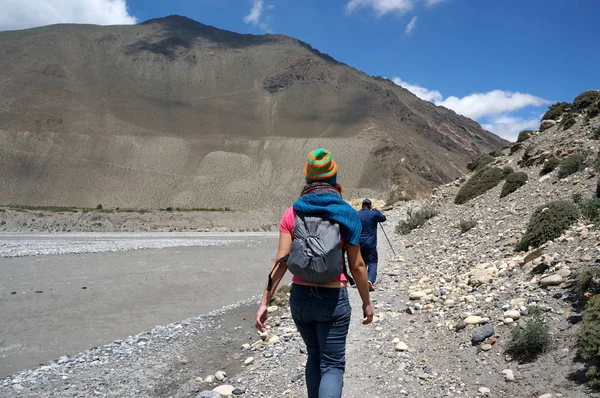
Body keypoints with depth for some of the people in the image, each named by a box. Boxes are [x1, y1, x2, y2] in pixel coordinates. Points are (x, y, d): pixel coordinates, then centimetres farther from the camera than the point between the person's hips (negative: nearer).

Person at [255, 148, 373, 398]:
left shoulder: (293, 213, -1)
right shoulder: (346, 214, -5)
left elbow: (281, 261, -6)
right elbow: (357, 266, -3)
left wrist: (265, 302, -3)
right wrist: (366, 302, 8)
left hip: (300, 296, 3)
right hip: (333, 298, -3)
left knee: (314, 356, 24)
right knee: (332, 365, 5)